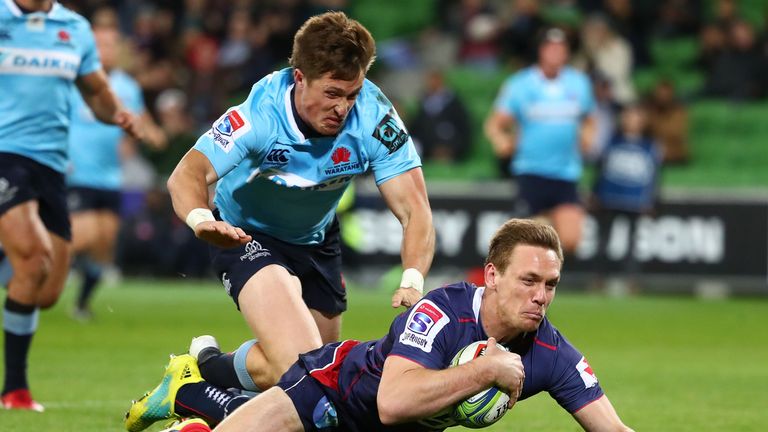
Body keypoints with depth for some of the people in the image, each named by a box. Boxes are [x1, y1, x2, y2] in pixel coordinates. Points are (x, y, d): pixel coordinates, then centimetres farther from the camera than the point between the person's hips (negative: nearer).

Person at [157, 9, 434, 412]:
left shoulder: (375, 118, -24)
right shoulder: (261, 113, -31)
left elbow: (414, 211, -25)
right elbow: (187, 175, -39)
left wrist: (412, 282, -43)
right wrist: (202, 220, -62)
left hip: (316, 239, 5)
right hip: (247, 236, -5)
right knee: (298, 364, -26)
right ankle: (206, 366, 4)